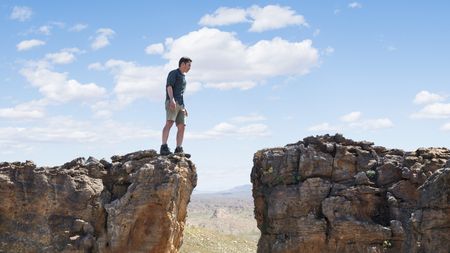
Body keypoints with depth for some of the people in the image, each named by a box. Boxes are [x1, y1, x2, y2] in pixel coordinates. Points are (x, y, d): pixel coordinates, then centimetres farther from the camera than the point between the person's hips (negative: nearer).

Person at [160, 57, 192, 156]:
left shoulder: (183, 77, 30)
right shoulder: (173, 73, 4)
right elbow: (169, 86, -12)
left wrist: (184, 107, 26)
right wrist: (172, 99, -27)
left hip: (180, 105, 9)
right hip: (172, 103, -9)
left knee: (181, 127, -2)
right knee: (169, 122, -24)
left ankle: (179, 149, -6)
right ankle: (164, 147, -34)